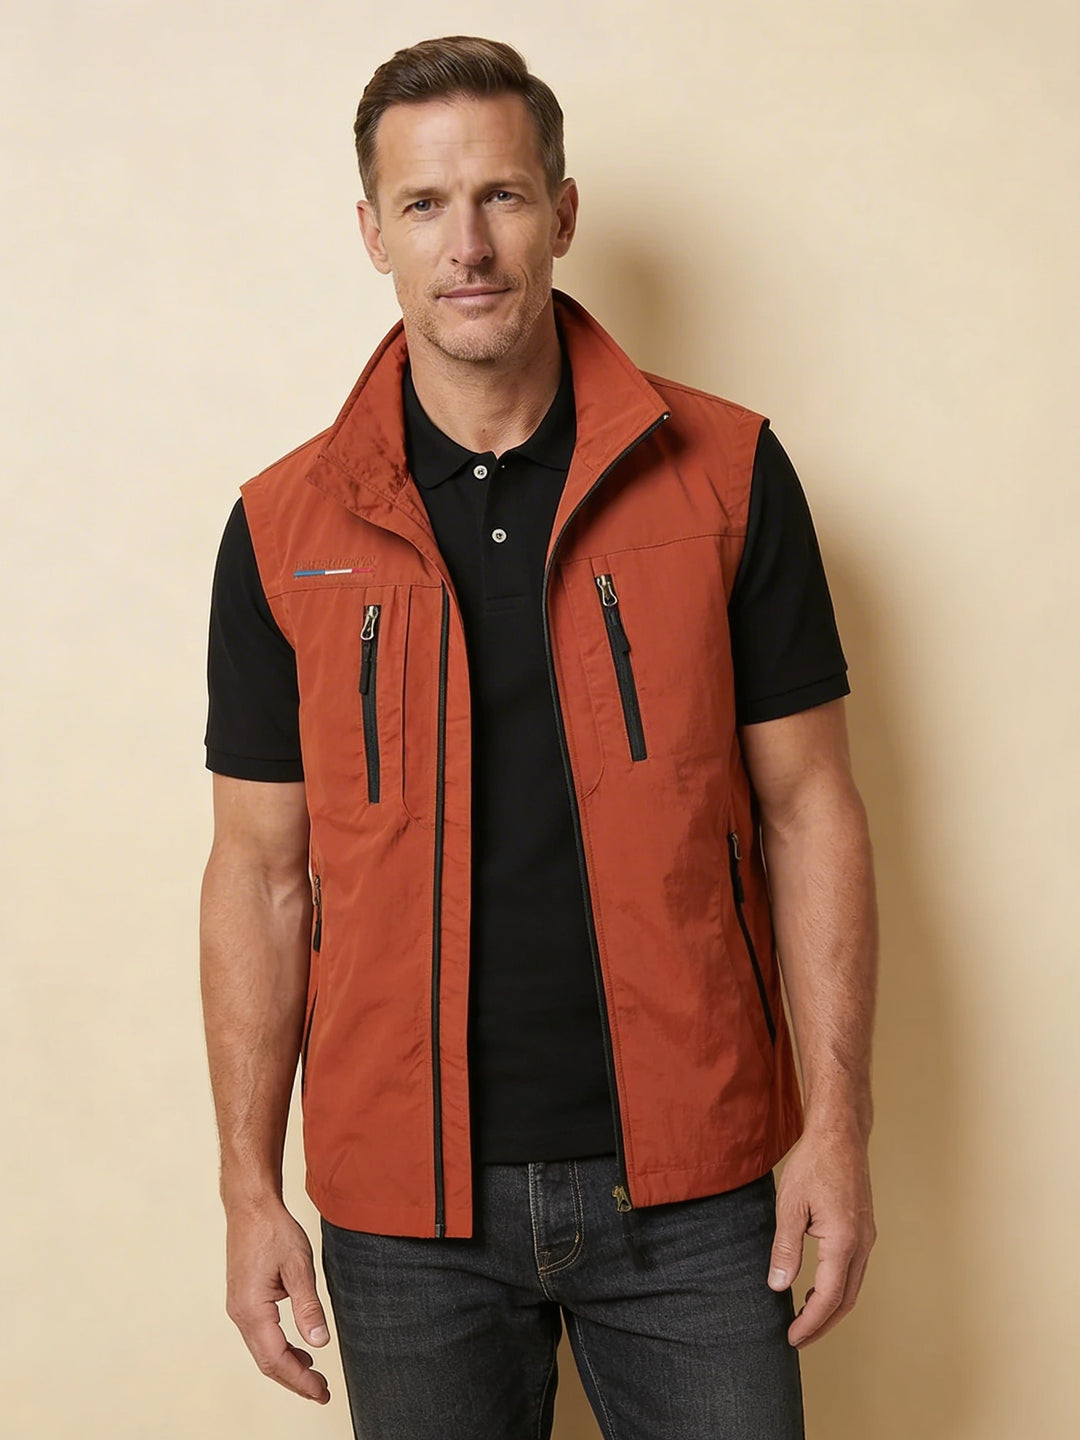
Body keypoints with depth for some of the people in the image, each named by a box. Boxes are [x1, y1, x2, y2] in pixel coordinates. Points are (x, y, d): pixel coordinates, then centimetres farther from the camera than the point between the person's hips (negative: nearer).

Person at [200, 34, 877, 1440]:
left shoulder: (727, 474, -2)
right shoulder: (284, 529, 0)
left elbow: (807, 808, 0)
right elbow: (259, 870, 3)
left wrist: (835, 1124, -4)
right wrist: (249, 1189, 1)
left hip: (690, 1184, 0)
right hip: (404, 1204, 1)